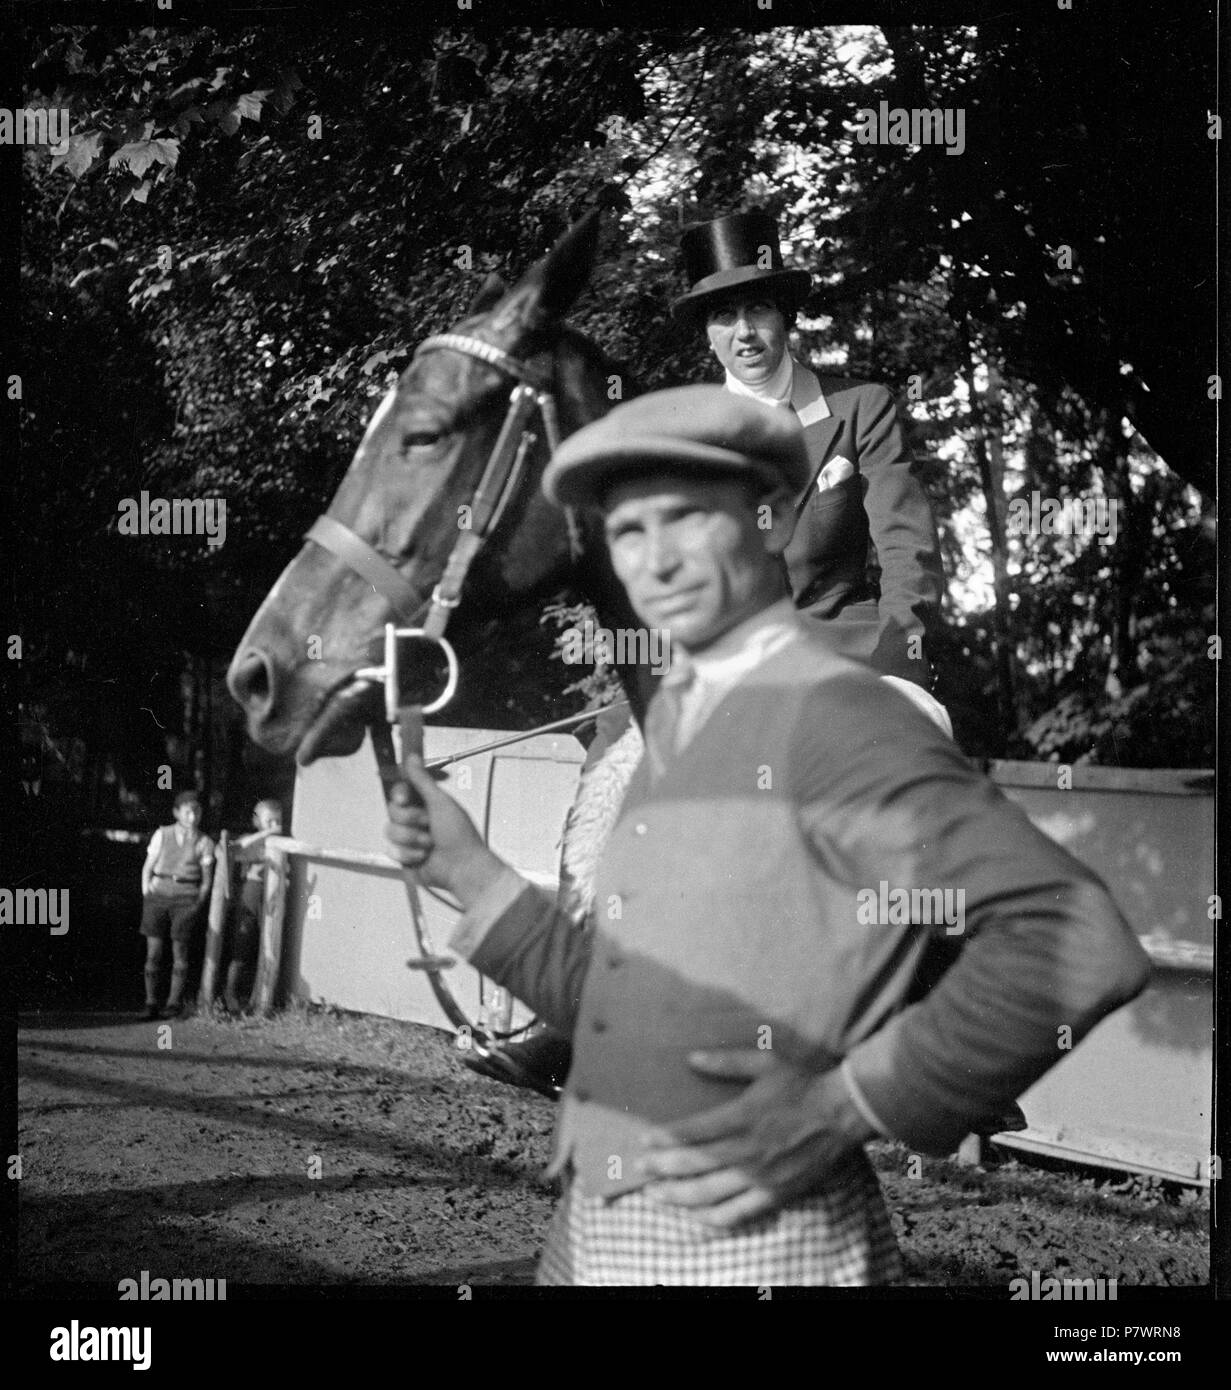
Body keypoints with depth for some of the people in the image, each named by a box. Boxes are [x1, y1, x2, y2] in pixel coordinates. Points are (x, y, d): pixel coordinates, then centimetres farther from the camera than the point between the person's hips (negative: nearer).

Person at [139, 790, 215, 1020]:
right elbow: (147, 867, 12)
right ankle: (150, 1003, 3)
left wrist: (198, 905, -3)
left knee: (180, 952, -2)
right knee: (154, 952, -3)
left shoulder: (204, 843, 7)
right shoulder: (162, 835, 9)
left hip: (186, 898, -1)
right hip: (158, 893, 1)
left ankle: (174, 1003, 6)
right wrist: (146, 895, 2)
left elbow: (206, 879, 8)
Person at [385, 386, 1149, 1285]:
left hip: (755, 1248, -8)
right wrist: (469, 873, 9)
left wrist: (846, 1106, -21)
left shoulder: (839, 718, -14)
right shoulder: (681, 730, 12)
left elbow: (1081, 943, -25)